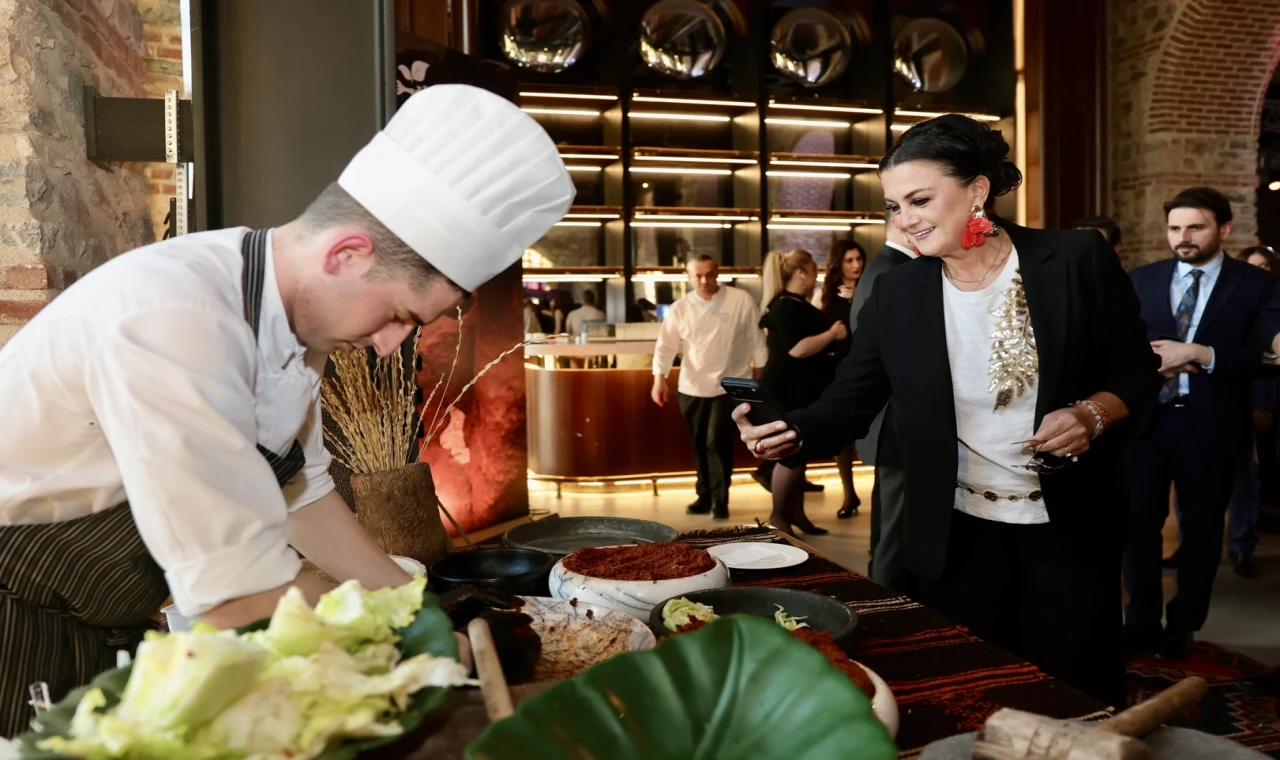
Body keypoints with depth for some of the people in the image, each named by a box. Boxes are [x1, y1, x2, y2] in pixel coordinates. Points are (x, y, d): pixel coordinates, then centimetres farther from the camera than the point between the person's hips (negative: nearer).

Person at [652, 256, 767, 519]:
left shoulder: (741, 301, -7)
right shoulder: (680, 308, -2)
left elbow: (757, 340, 1)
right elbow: (666, 345, -5)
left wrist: (759, 375, 4)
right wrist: (659, 379, -18)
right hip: (692, 387, 3)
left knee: (718, 442, -10)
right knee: (699, 445, 11)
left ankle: (720, 500, 4)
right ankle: (705, 495, 27)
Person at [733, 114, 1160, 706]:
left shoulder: (1076, 258, -8)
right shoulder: (895, 294, -3)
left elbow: (1138, 374, 0)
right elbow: (848, 404, -9)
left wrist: (1090, 414, -20)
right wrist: (791, 433, -29)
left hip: (1071, 528, -1)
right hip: (955, 538, 1)